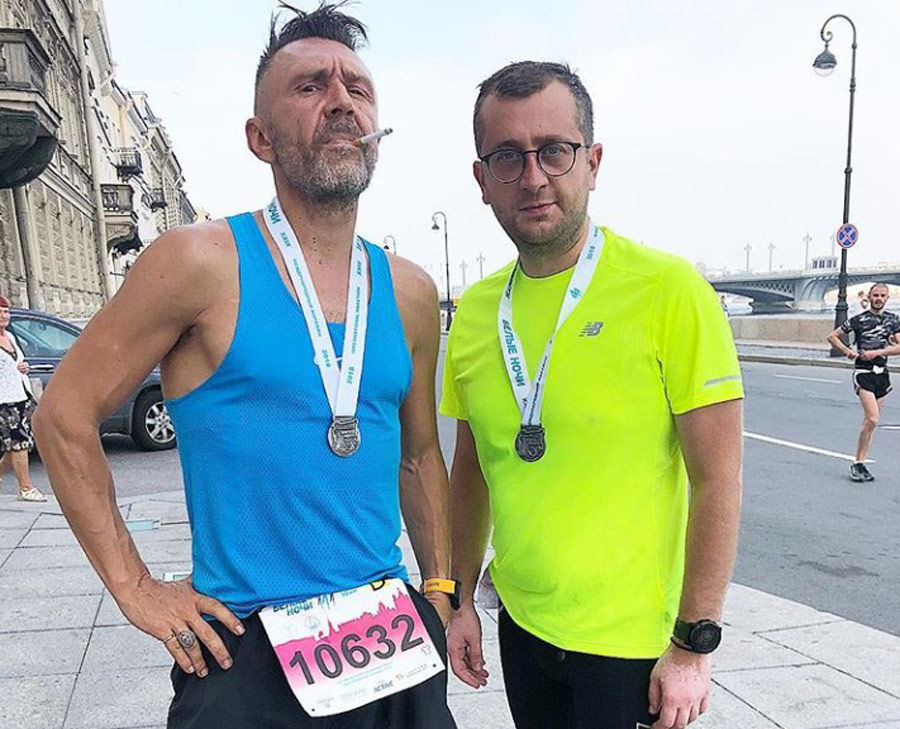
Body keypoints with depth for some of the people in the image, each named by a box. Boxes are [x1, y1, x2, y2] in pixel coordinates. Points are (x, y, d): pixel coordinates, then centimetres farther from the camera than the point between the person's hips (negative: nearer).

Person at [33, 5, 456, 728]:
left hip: (394, 638, 5)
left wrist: (441, 591, 11)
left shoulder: (410, 293, 3)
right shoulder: (201, 262, -11)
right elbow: (65, 415, -6)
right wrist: (136, 588, -7)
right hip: (246, 652, -4)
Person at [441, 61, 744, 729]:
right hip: (520, 626, 5)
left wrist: (694, 646, -13)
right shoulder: (474, 312, -1)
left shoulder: (669, 291, -15)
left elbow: (717, 479, -14)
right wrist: (460, 599, 9)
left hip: (633, 642, -4)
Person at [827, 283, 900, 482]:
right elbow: (832, 336, 5)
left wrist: (877, 352, -11)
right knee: (872, 419, -17)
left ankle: (861, 462, 16)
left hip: (882, 373, 5)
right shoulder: (858, 320, -1)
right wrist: (848, 351, -7)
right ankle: (858, 463, -9)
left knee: (870, 422, 8)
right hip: (863, 372, -5)